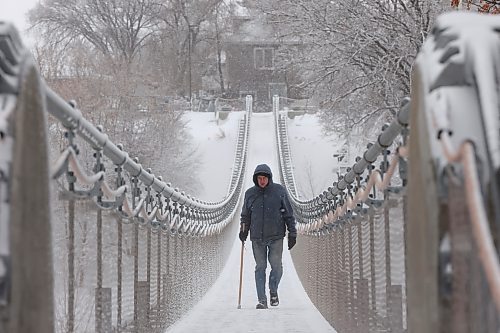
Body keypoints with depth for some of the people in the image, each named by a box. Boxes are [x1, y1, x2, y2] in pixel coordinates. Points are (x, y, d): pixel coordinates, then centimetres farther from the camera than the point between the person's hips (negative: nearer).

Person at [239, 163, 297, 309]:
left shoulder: (279, 191, 0)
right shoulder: (250, 193, 6)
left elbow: (289, 214, 3)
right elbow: (245, 215, 16)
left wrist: (292, 234, 1)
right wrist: (243, 230, 4)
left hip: (276, 237, -2)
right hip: (257, 238, 2)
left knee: (276, 266, -6)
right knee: (260, 267, 0)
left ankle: (273, 291, 20)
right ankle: (262, 300, 2)